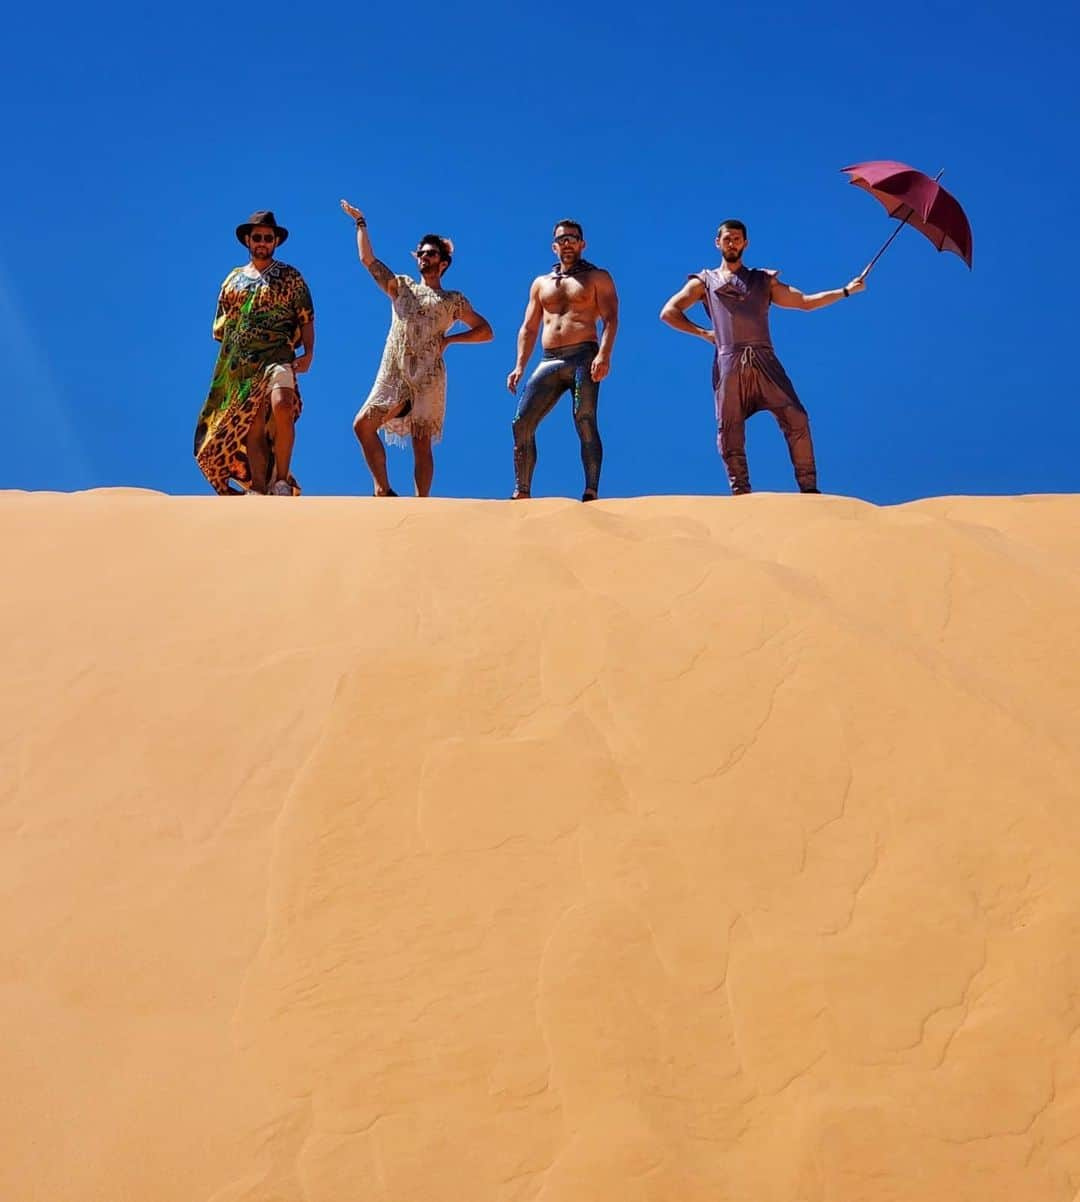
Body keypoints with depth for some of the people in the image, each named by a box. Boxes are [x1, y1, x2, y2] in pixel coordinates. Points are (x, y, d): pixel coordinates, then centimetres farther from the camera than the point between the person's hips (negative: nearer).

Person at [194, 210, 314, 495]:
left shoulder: (290, 277, 9)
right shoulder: (233, 279, 19)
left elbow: (306, 319, 3)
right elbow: (220, 325, 23)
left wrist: (308, 352, -10)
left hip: (277, 359, -4)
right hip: (239, 367, 4)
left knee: (282, 406, -30)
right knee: (252, 429, 0)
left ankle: (282, 480, -21)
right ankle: (260, 491, 1)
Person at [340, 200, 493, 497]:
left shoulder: (454, 301, 12)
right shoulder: (401, 286, 18)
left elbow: (486, 331, 12)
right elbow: (368, 259, 14)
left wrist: (449, 339, 1)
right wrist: (360, 222, 15)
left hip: (429, 378, -2)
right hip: (393, 375, 2)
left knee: (422, 443, -3)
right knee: (363, 425, -13)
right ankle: (383, 490, -6)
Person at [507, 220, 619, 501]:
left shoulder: (597, 278, 10)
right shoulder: (541, 283, 23)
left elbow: (610, 319, -3)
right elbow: (528, 328, 21)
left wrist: (604, 355, -19)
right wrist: (520, 366, 8)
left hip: (583, 358, -4)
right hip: (549, 362, 5)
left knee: (585, 423, -14)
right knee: (521, 423, -7)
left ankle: (591, 493, -16)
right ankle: (522, 492, -3)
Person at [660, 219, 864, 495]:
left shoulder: (764, 281, 23)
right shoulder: (705, 281, 19)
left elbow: (805, 302, 20)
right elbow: (669, 313, 12)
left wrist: (846, 290, 15)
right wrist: (703, 333, 6)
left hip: (764, 360, 1)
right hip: (729, 363, -1)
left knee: (796, 419, -11)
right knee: (730, 431, -5)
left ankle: (809, 487, -7)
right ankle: (741, 492, 0)